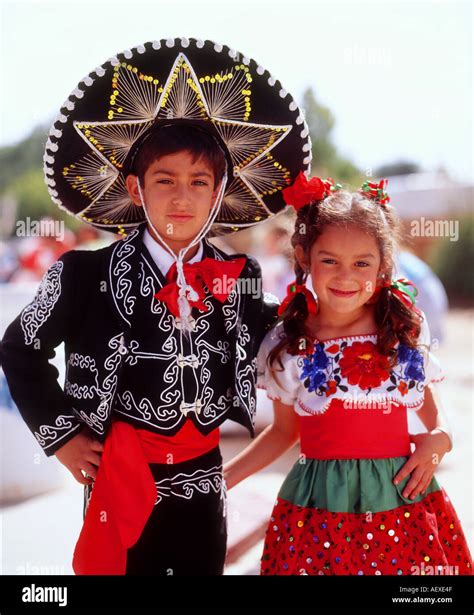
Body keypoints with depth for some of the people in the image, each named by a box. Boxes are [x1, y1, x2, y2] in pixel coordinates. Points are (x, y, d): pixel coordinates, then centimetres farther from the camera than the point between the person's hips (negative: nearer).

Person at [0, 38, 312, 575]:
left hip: (204, 483, 4)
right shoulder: (88, 275, -11)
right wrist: (60, 434, -4)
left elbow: (257, 331, 18)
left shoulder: (238, 276, -1)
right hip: (122, 487, -3)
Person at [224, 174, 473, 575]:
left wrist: (440, 436, -5)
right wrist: (220, 478, 2)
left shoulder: (407, 327, -1)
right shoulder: (288, 346, -4)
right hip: (320, 506, -1)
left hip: (404, 499, 1)